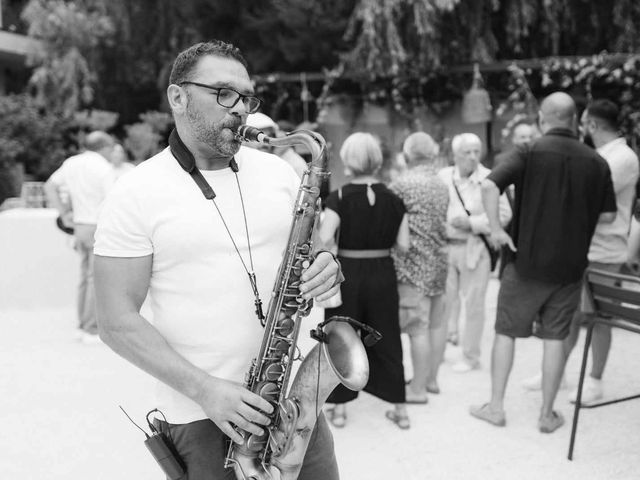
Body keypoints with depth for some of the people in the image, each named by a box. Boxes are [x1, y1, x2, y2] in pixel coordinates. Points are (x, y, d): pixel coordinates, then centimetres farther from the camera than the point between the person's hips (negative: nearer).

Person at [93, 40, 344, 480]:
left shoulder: (278, 172, 5)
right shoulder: (136, 193, -7)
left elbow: (307, 255, 14)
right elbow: (118, 321, -10)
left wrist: (327, 271, -11)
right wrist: (204, 389, -20)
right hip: (201, 415, -3)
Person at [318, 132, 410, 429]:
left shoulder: (340, 198, -11)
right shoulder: (393, 200, -2)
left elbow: (323, 239, -20)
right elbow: (403, 244, -2)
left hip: (348, 274, -2)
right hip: (383, 274, 3)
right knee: (387, 340, 14)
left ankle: (340, 408, 18)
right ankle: (399, 409, 20)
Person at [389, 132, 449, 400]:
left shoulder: (403, 184, -12)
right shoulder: (442, 186, 10)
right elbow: (442, 224, 14)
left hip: (413, 263, -8)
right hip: (439, 259, 8)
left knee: (418, 328, -3)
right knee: (436, 323, 13)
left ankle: (418, 388, 3)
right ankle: (431, 379, 25)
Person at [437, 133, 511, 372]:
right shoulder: (442, 177, 1)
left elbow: (504, 214, -9)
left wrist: (471, 223, -17)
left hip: (475, 248, -2)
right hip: (446, 246, 2)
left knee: (473, 304, 4)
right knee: (446, 299, 9)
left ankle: (470, 357, 16)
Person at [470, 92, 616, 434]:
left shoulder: (531, 153, -8)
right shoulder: (596, 162, -1)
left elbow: (489, 185, -22)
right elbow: (607, 216, 3)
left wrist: (496, 229, -13)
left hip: (527, 261, -2)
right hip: (570, 265, 2)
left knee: (506, 332, 11)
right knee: (554, 338, 10)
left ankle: (495, 406, 16)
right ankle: (547, 415, 17)